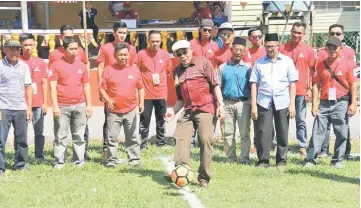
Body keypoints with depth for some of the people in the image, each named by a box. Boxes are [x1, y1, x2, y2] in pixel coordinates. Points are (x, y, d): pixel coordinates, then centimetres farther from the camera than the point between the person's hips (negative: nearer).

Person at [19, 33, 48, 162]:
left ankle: (40, 157, 13)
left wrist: (45, 102, 4)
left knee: (39, 132, 5)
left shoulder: (40, 62, 8)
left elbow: (44, 83, 10)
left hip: (38, 104, 2)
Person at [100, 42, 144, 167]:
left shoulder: (135, 70, 5)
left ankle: (134, 159, 17)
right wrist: (108, 100, -16)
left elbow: (140, 88, 13)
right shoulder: (109, 70, -1)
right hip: (114, 111, -2)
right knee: (112, 137, 2)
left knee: (133, 137, 8)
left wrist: (141, 102, 2)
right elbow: (102, 88, 0)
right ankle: (111, 160, 11)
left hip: (131, 111, 2)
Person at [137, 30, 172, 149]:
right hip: (146, 93, -3)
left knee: (161, 121, 12)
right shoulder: (141, 54, -8)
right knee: (144, 120, -1)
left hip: (161, 93, 3)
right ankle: (143, 144, 8)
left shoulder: (165, 55, 1)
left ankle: (161, 143, 23)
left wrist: (159, 78, 6)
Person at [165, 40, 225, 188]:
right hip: (188, 111, 5)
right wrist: (173, 110, 8)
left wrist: (220, 104, -12)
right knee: (180, 138, -12)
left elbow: (215, 85, -3)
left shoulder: (203, 63, 1)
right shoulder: (177, 71, 17)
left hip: (206, 109, -5)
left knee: (206, 140, -12)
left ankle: (204, 177, -5)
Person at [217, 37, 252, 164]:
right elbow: (218, 87, 7)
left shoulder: (248, 68, 4)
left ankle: (244, 158, 4)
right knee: (228, 132, 6)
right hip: (227, 103, 1)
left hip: (243, 103, -1)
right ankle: (231, 157, 14)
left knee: (244, 132, -1)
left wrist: (252, 105, -5)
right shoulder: (223, 68, 7)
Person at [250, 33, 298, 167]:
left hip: (282, 102, 0)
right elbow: (254, 84, 6)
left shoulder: (287, 61, 7)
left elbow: (292, 84, 6)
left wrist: (292, 104, -1)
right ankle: (263, 160, 5)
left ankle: (281, 160, 14)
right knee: (262, 132, -3)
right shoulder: (259, 63, 8)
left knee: (282, 133, 4)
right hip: (264, 102, 0)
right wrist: (253, 105, -1)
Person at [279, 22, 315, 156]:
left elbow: (311, 70, 5)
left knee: (301, 120, 6)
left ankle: (302, 146, 11)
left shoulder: (308, 50, 2)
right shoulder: (282, 48, 2)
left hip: (301, 90, 0)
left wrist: (309, 89, 0)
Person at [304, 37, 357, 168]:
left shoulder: (347, 64, 0)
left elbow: (353, 85, 0)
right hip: (324, 103, 2)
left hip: (341, 104, -2)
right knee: (318, 131, -1)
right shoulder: (320, 65, 5)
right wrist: (314, 105, 0)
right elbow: (316, 85, 6)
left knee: (341, 134, 3)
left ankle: (338, 160, 13)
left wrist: (353, 104, -7)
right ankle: (311, 159, 1)